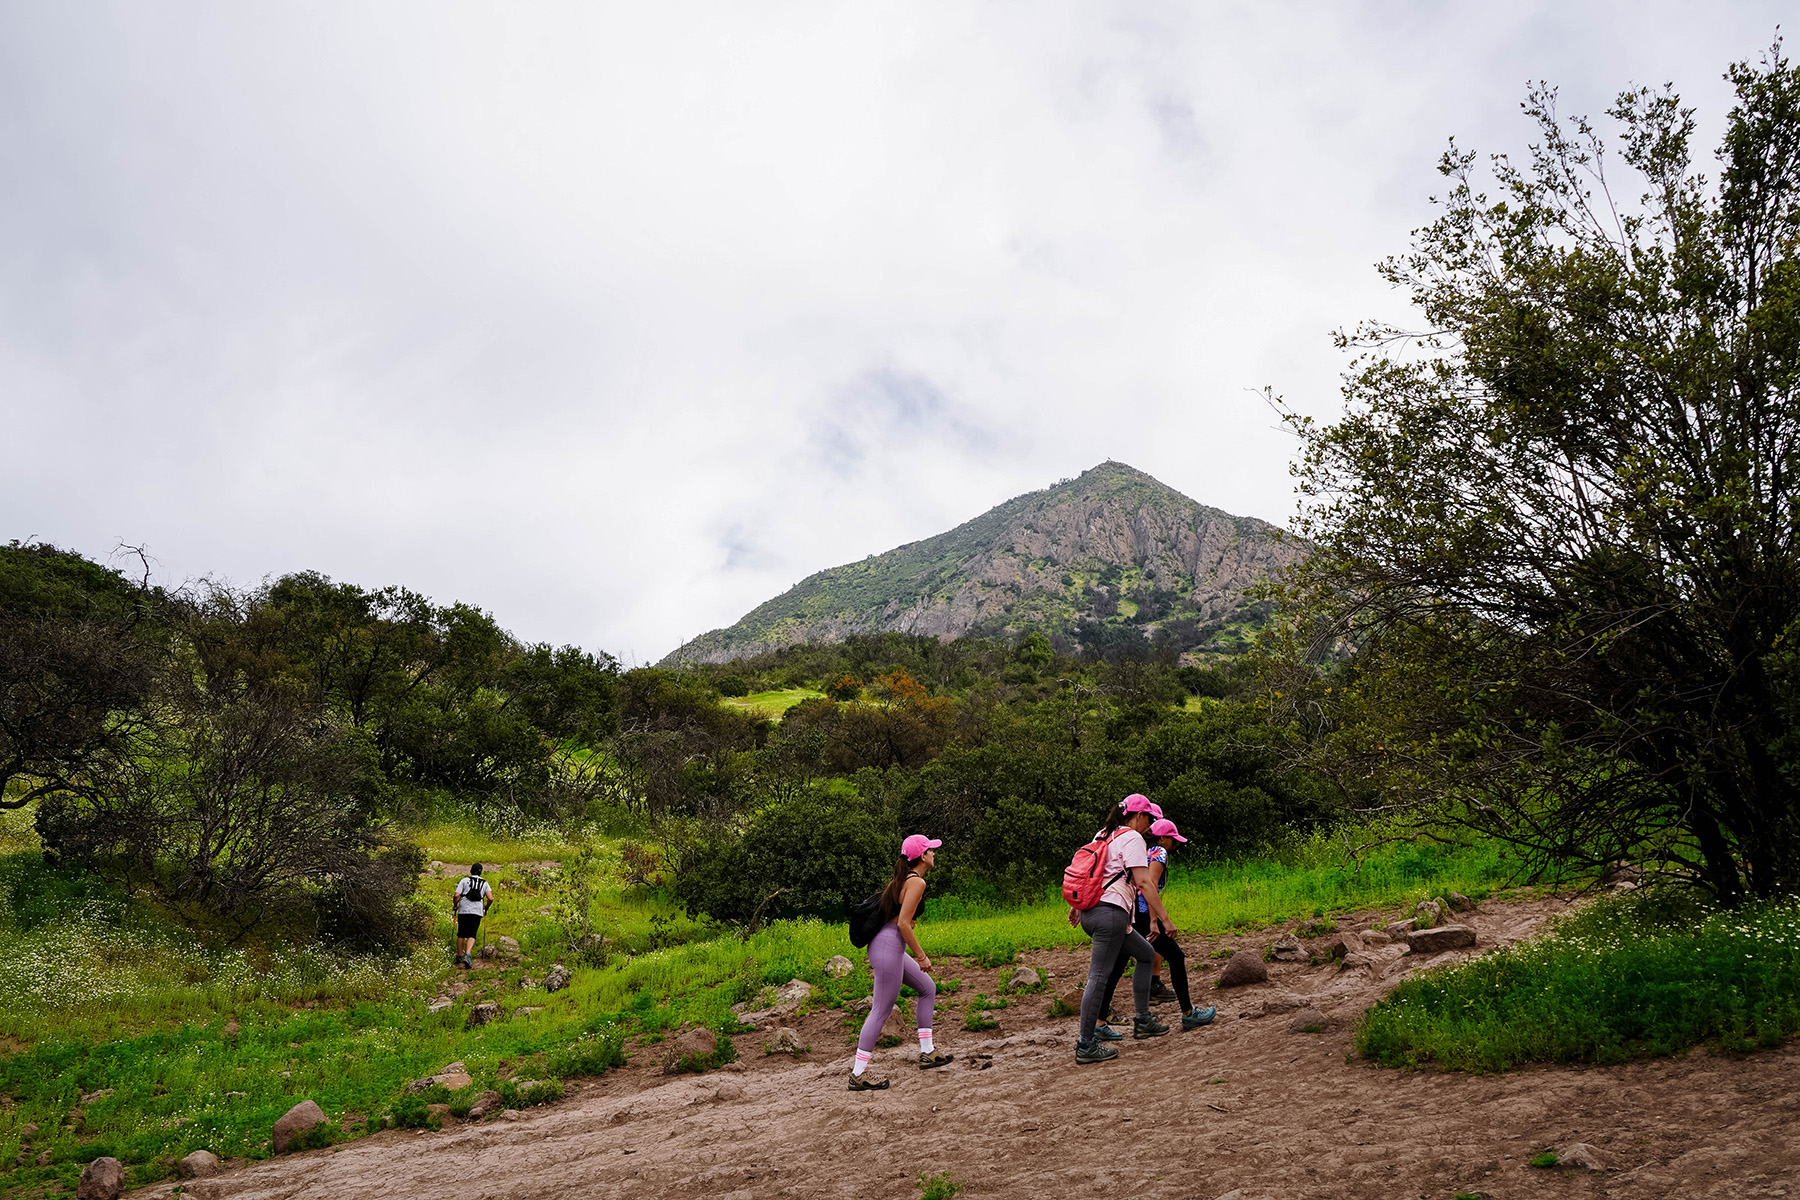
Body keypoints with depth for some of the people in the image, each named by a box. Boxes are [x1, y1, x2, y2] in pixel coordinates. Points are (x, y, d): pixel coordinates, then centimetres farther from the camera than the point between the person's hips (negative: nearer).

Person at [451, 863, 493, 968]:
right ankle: (467, 955, -20)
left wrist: (455, 906, 12)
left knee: (461, 935, 14)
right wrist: (486, 907, 17)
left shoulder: (464, 880, 4)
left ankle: (459, 956, 22)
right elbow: (490, 899, -1)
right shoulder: (484, 883, 9)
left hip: (463, 911, 0)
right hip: (477, 912, 0)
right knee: (472, 935, 0)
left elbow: (456, 896, -6)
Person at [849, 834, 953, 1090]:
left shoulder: (902, 878, 15)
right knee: (881, 1010, -5)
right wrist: (921, 956, -12)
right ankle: (858, 1075, 0)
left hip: (888, 945, 10)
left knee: (928, 988, 19)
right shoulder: (917, 882, -13)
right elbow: (903, 923, -20)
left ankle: (927, 1053, 23)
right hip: (889, 946, -10)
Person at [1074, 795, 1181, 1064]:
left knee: (1146, 954, 21)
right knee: (1099, 976, -8)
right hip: (1110, 912, -10)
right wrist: (1163, 918, -14)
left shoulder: (1102, 835, 19)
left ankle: (1143, 1021, 24)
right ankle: (1086, 1046, -6)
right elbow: (1143, 882, -15)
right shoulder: (1132, 838, -6)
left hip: (1091, 911, 10)